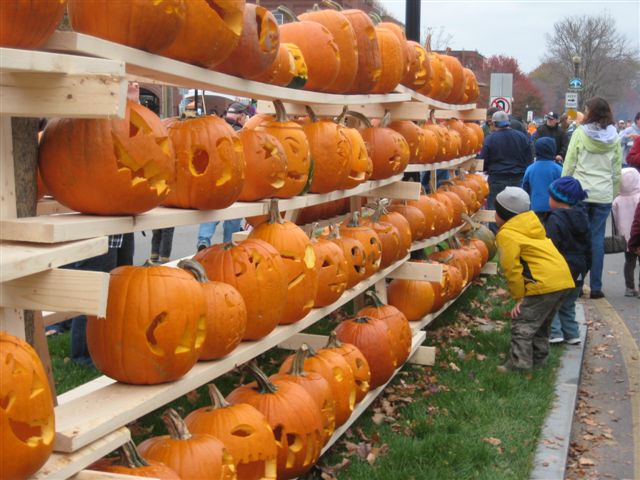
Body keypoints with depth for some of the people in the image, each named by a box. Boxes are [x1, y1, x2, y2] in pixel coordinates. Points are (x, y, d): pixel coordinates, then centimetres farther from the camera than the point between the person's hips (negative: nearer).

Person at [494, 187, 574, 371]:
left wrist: (519, 297, -2)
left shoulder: (506, 234, -7)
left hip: (544, 284, -9)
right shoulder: (531, 226, 20)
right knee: (541, 323, 24)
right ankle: (539, 358, 33)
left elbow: (512, 269, -11)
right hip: (563, 279, 9)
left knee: (522, 325, -1)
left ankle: (519, 364, -1)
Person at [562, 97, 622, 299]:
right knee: (597, 239, 5)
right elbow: (617, 171, 8)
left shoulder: (580, 133, -4)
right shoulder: (614, 137, 5)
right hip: (604, 195, 2)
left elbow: (569, 164, -3)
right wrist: (614, 193, 17)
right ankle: (595, 287, 7)